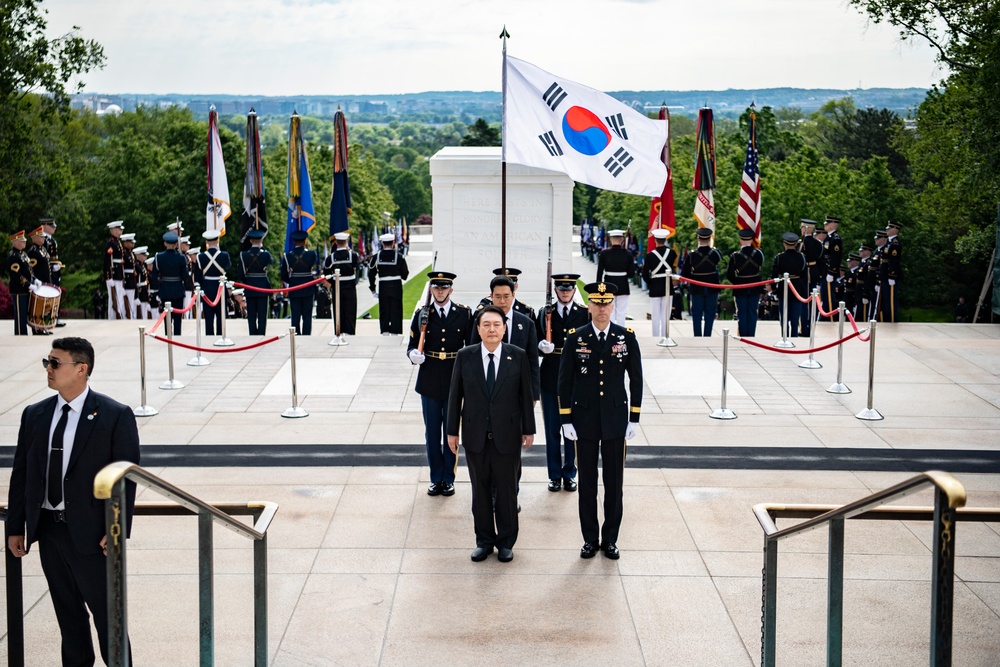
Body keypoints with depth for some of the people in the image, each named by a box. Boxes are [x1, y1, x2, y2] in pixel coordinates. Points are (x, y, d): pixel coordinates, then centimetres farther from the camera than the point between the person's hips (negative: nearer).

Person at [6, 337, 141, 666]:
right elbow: (21, 474, 10)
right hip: (48, 528, 5)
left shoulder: (115, 416, -8)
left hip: (90, 531, -5)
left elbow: (125, 478, -9)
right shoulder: (34, 415, 7)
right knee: (67, 609, 16)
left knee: (105, 609, 4)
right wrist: (15, 527, 8)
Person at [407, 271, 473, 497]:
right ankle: (436, 479, 20)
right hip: (429, 381, 1)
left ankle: (448, 479, 19)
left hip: (454, 381, -1)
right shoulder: (422, 315, 0)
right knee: (432, 433, 8)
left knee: (451, 432, 7)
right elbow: (412, 345, 4)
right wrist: (414, 355, -19)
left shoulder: (464, 313, -1)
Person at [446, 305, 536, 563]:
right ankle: (484, 540, 23)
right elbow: (455, 395, 2)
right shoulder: (465, 356, -2)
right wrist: (453, 431, 2)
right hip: (475, 436, 1)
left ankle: (506, 542, 21)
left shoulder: (518, 356, -4)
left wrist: (529, 429, 1)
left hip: (507, 435, -1)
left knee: (507, 490, 7)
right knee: (480, 490, 10)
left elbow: (525, 395, 0)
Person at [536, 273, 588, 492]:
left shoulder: (585, 314, 2)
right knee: (552, 429, 5)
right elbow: (535, 345, 7)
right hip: (551, 379, 0)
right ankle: (555, 475, 15)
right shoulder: (544, 314, 5)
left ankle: (569, 474, 17)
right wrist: (542, 347, -15)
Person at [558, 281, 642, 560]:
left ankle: (610, 539, 17)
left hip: (616, 419, 0)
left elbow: (636, 379, 3)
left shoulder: (627, 337, -1)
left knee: (614, 481, 6)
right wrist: (566, 420, -4)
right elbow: (565, 381, 0)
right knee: (587, 481, 6)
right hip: (585, 419, 0)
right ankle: (590, 539, 17)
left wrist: (634, 419, -1)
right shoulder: (575, 338, -3)